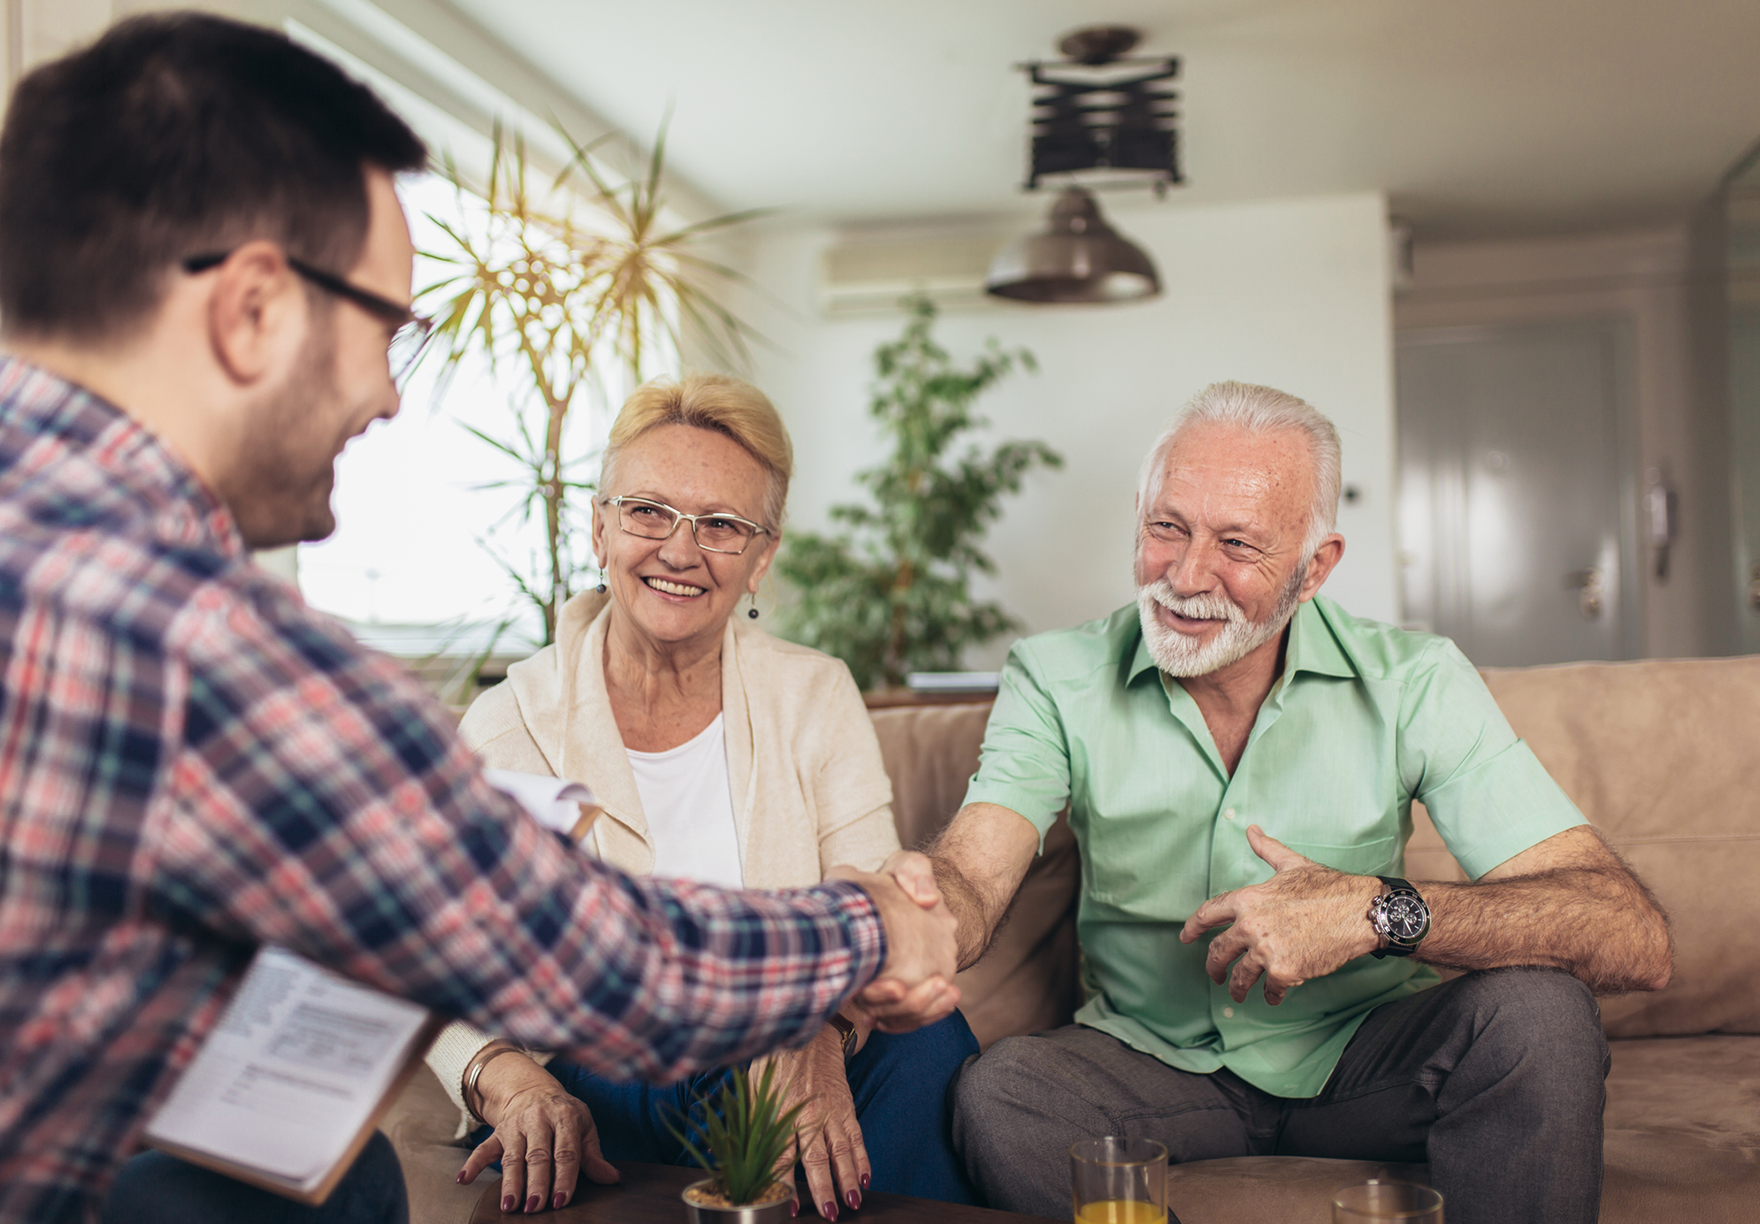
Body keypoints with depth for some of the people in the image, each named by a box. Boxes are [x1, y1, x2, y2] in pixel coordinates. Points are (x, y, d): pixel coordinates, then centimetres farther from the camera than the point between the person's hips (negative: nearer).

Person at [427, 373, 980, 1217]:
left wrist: (822, 1030, -29)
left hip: (786, 1067, 2)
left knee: (926, 1038, -28)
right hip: (597, 1079, -1)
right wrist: (513, 1083, -29)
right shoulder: (508, 727, -2)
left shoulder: (817, 697, 3)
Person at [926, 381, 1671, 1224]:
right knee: (994, 1097, -30)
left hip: (1362, 1055, 0)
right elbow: (970, 883, -24)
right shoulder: (1057, 680, -9)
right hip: (1154, 1060, 0)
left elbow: (1632, 939, -21)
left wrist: (1379, 910, -36)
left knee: (1539, 1012, -28)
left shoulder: (1413, 683, -13)